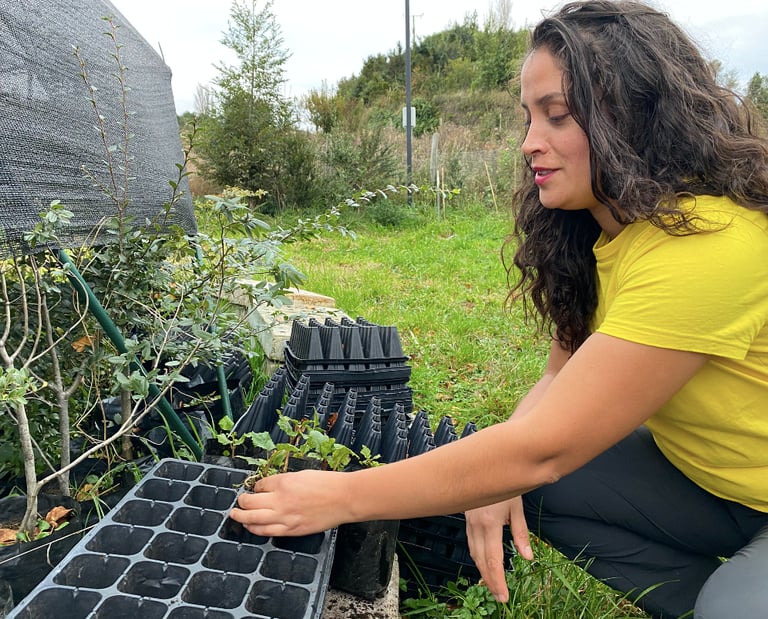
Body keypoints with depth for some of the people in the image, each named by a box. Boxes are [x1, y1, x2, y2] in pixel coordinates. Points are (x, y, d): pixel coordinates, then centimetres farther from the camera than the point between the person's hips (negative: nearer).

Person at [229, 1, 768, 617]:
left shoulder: (708, 245, -32)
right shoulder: (595, 230, -4)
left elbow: (542, 446, -34)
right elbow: (563, 377, -3)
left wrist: (343, 496, -28)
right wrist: (496, 477, -21)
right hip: (702, 474, 7)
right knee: (518, 489, -8)